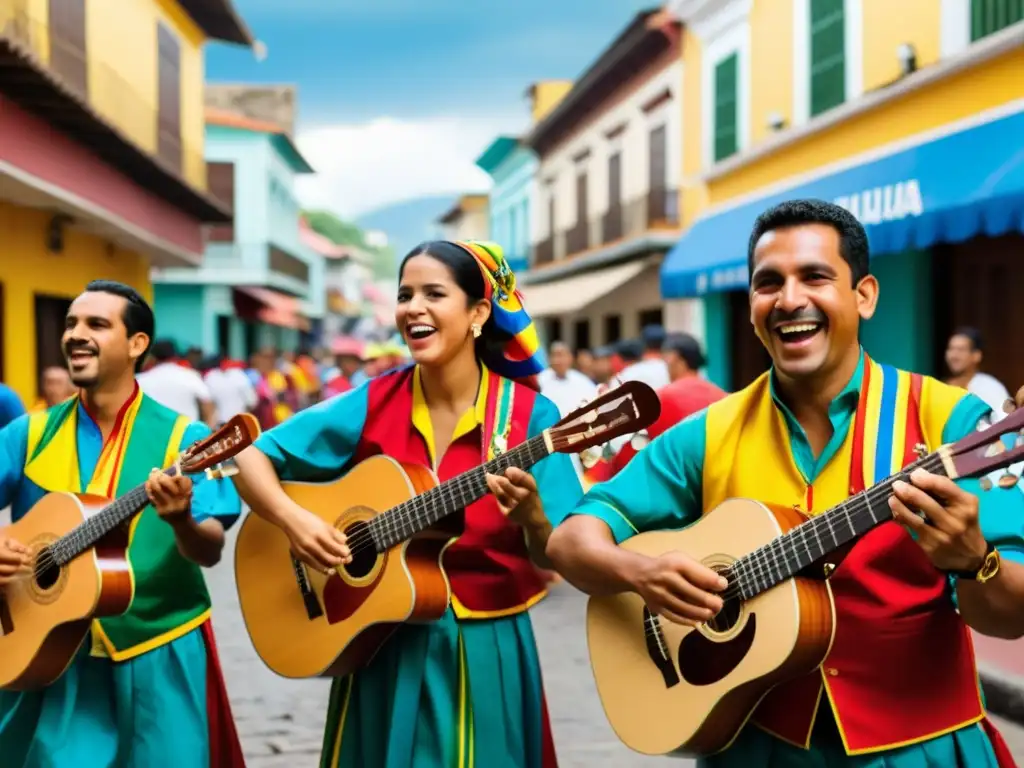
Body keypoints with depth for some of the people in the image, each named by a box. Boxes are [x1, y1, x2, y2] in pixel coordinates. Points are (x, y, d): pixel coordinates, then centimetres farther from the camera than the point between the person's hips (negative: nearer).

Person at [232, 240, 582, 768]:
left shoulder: (529, 415, -9)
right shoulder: (372, 404, -4)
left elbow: (557, 562, -9)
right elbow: (253, 458, 0)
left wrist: (531, 517, -30)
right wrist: (292, 520, -18)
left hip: (485, 651, -1)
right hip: (382, 646, 1)